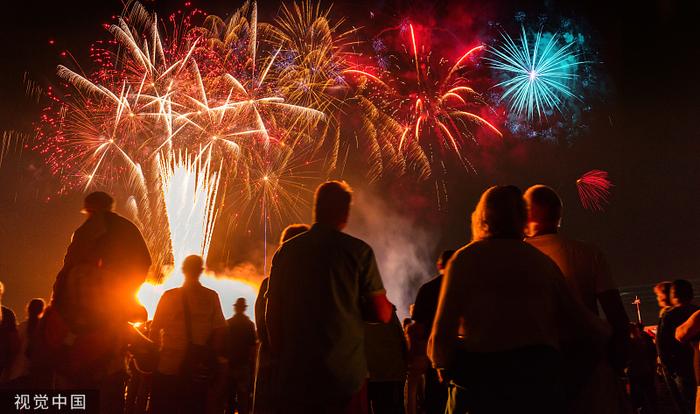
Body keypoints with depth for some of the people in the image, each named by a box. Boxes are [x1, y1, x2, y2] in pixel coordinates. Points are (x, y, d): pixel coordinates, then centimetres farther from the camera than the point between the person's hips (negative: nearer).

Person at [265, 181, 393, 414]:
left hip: (293, 377, 3)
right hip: (347, 377, -3)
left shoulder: (285, 252, 6)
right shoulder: (358, 251, -4)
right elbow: (382, 314, -4)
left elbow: (272, 316, 9)